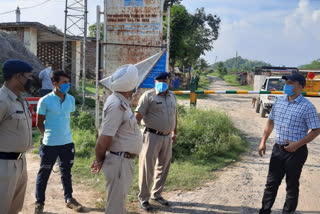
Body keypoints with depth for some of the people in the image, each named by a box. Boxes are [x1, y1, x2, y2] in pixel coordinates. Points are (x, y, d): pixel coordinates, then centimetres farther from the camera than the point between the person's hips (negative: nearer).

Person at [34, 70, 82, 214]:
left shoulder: (71, 99, 1)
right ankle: (39, 202, 25)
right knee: (44, 173, 9)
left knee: (66, 172, 16)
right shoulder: (45, 101, -13)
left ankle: (68, 199, 31)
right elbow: (39, 123, -3)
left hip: (67, 143, 4)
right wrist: (48, 135, 0)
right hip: (50, 144, -4)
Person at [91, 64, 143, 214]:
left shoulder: (120, 101, 8)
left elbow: (105, 131, 13)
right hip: (119, 162, -9)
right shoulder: (117, 105, -23)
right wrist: (99, 161, -6)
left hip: (124, 160, 9)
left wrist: (100, 159, 14)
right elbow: (103, 140, -23)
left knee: (119, 200, 24)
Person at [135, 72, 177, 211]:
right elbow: (138, 115, -13)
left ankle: (157, 194, 31)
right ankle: (143, 198, 16)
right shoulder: (148, 96, -9)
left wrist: (175, 132, 23)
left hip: (167, 137, 6)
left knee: (163, 168, 15)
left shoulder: (172, 96, 11)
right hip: (152, 136, -6)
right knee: (147, 168, 1)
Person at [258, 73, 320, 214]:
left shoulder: (307, 107, -13)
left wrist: (297, 144, -20)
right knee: (271, 182, 12)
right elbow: (271, 121, 15)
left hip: (296, 152, -5)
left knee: (292, 185, 10)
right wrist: (263, 141, 10)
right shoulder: (279, 101, 4)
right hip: (278, 149, 5)